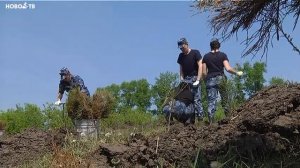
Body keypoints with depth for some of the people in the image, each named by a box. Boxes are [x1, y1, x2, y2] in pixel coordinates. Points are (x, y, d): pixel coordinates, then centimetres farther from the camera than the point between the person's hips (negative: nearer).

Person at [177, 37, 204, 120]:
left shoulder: (195, 53, -1)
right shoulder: (181, 56, 13)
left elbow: (200, 66, -7)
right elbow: (181, 69, 15)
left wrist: (198, 80, -15)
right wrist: (181, 80, 0)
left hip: (194, 78, -4)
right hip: (186, 79, 5)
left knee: (196, 99, -12)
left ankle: (200, 116, -9)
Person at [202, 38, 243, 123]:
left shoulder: (206, 56, 6)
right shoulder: (223, 55, 0)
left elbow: (204, 72, 3)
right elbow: (228, 68, -9)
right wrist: (237, 73, 5)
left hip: (210, 80, 2)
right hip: (220, 78, -2)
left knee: (211, 101, 1)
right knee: (224, 97, 10)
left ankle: (211, 120, -5)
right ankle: (227, 114, 5)